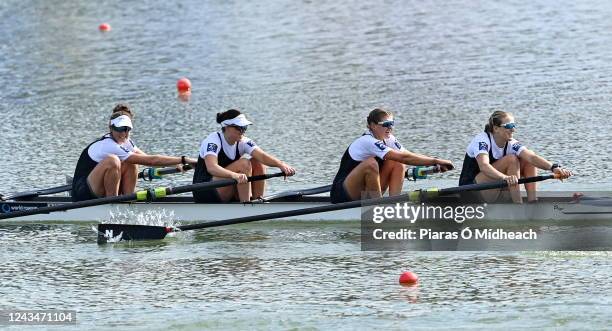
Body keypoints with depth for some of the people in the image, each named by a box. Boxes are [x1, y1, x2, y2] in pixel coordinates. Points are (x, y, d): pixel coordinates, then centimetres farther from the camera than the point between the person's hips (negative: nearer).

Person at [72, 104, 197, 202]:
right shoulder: (110, 146, -22)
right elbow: (149, 160, -24)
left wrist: (174, 164, -8)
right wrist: (183, 160, -23)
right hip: (82, 194, -9)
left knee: (131, 163, -1)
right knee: (112, 160, -30)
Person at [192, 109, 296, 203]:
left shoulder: (242, 142, 0)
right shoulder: (213, 141, -18)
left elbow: (262, 156, -17)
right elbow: (211, 167, -37)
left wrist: (281, 164, -38)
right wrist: (234, 175, -55)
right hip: (204, 193, -7)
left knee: (257, 163, -8)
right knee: (244, 164, -24)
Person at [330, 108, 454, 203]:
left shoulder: (388, 139, 4)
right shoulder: (368, 141, -23)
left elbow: (409, 155, -4)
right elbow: (404, 157, -29)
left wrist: (435, 163, -21)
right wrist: (435, 161, -29)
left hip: (364, 192, 8)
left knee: (398, 164, -6)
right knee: (371, 163, -33)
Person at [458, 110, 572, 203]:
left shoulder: (511, 144, -2)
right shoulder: (482, 140, -19)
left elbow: (531, 157, -18)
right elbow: (484, 166, -38)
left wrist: (554, 167, -37)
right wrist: (505, 177, -56)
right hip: (470, 190, -7)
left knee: (529, 161, -4)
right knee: (511, 159, -24)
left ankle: (532, 203, -16)